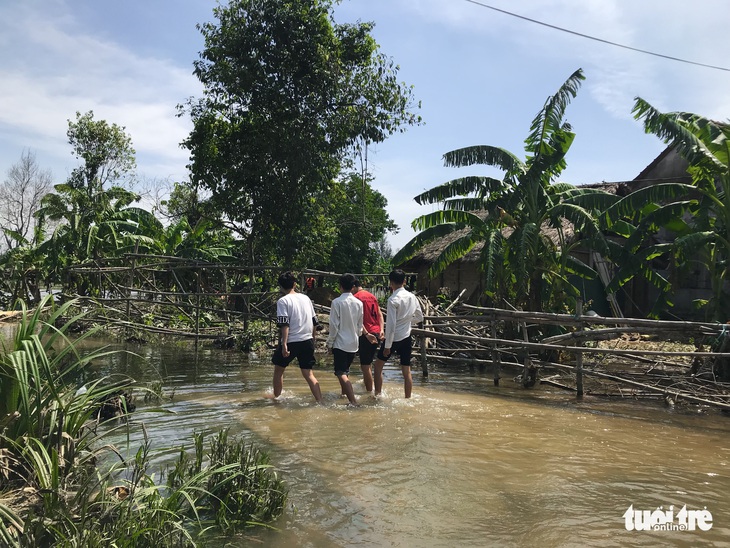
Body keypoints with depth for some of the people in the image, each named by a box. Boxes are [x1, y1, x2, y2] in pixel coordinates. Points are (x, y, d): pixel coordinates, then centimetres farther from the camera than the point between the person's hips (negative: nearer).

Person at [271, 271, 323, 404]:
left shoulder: (283, 301, -7)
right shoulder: (306, 298, 9)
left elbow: (284, 324, -17)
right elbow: (314, 322, 14)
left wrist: (284, 344, -18)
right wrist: (312, 339, 24)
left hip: (291, 342, -4)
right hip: (307, 340, 4)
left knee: (278, 369, 18)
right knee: (308, 374, 5)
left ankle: (276, 398, 30)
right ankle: (320, 402, -6)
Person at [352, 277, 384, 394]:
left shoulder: (356, 298, -9)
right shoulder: (372, 296, 15)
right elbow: (379, 314, 10)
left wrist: (366, 334, -21)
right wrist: (381, 330, 3)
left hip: (366, 334, -8)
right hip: (376, 333, 8)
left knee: (365, 365, 1)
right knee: (368, 362, 23)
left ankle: (369, 391, 4)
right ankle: (366, 384, 37)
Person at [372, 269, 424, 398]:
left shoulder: (393, 299, -19)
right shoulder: (412, 297, 1)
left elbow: (391, 325, -21)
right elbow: (420, 317, 13)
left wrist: (387, 346, -15)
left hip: (394, 338, -5)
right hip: (407, 337, 5)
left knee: (378, 364, 14)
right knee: (406, 371, 11)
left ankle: (378, 394, 19)